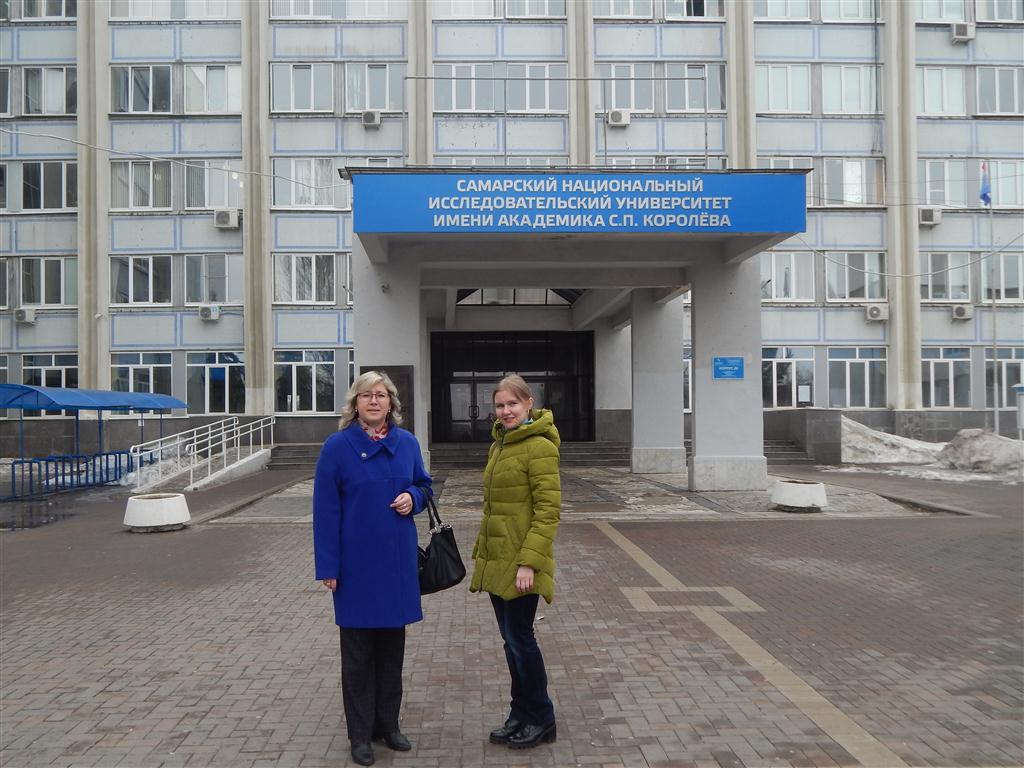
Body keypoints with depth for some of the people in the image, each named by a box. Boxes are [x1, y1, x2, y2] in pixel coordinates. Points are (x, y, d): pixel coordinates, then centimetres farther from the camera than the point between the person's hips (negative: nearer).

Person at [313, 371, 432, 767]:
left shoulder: (407, 443, 3)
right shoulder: (337, 446, -9)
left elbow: (424, 485, 15)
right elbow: (325, 509, -9)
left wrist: (413, 497, -9)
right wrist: (328, 566, -11)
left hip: (398, 561, 4)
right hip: (357, 564, -4)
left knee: (392, 645, 13)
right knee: (358, 650, 7)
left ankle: (388, 724, 29)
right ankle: (361, 733, 21)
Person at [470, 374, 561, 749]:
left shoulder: (539, 446, -14)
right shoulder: (498, 445, 13)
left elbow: (548, 510, -18)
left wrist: (529, 562, -22)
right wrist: (480, 554, 18)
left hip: (520, 562, -8)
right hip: (496, 560, 8)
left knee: (519, 637, 0)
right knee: (511, 639, 14)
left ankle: (541, 719, 17)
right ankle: (521, 715, 27)